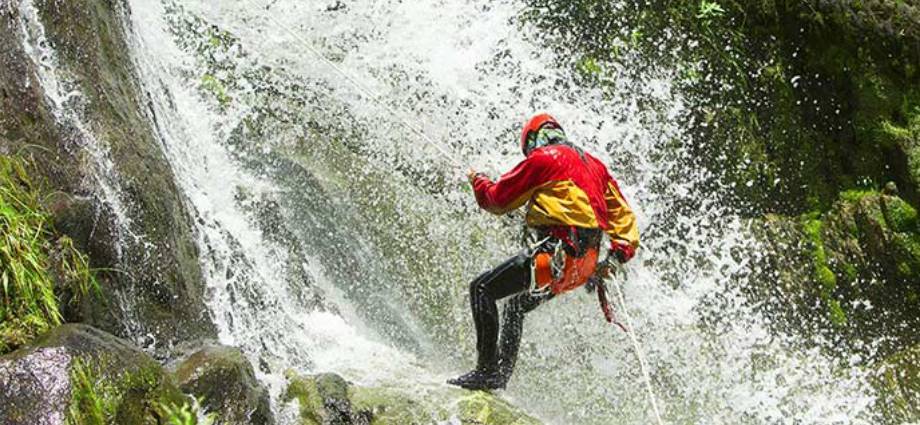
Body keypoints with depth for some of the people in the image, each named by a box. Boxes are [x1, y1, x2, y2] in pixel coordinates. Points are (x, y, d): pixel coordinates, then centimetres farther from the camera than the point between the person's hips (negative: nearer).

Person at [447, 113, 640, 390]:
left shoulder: (542, 158, -1)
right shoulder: (594, 164, 22)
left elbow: (499, 199, 4)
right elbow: (621, 213, 19)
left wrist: (478, 181, 23)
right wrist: (621, 251, 10)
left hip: (556, 253, -9)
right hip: (585, 264, 9)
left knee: (482, 289, -5)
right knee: (517, 303, 26)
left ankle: (488, 370, -13)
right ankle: (503, 374, 26)